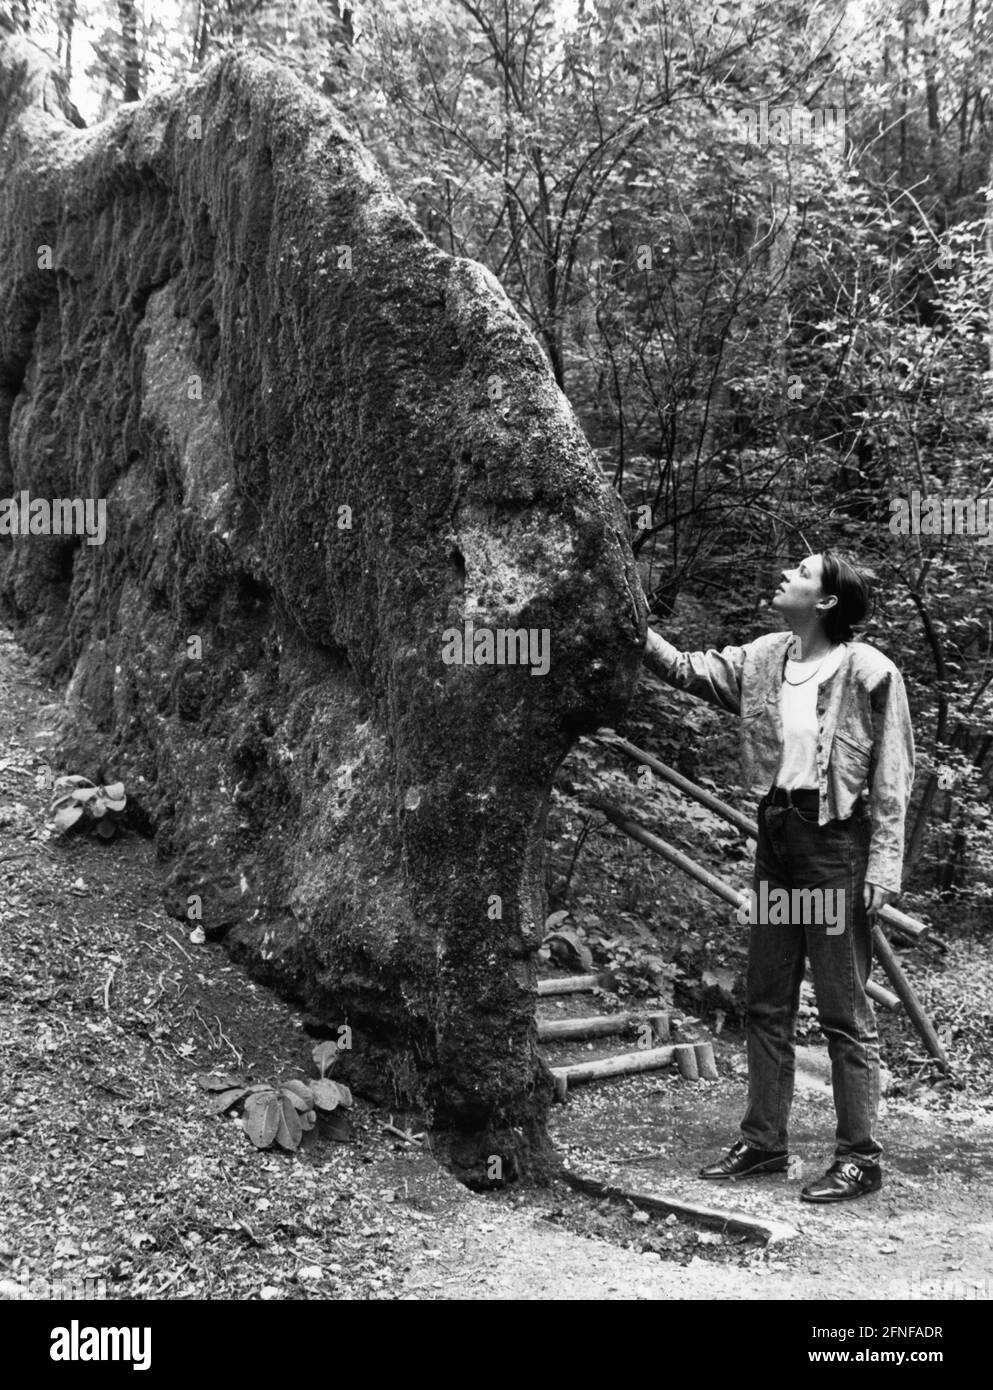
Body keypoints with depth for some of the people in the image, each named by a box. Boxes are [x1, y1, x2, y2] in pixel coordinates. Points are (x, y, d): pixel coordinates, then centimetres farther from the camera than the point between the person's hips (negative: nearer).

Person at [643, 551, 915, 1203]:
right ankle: (763, 1142, 26)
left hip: (835, 841, -7)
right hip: (776, 833, 7)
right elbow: (685, 669, 9)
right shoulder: (764, 659, 8)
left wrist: (883, 866, -14)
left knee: (845, 1012, 2)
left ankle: (860, 1158, 14)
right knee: (767, 1004, 14)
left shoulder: (869, 672, -10)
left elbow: (893, 777, -9)